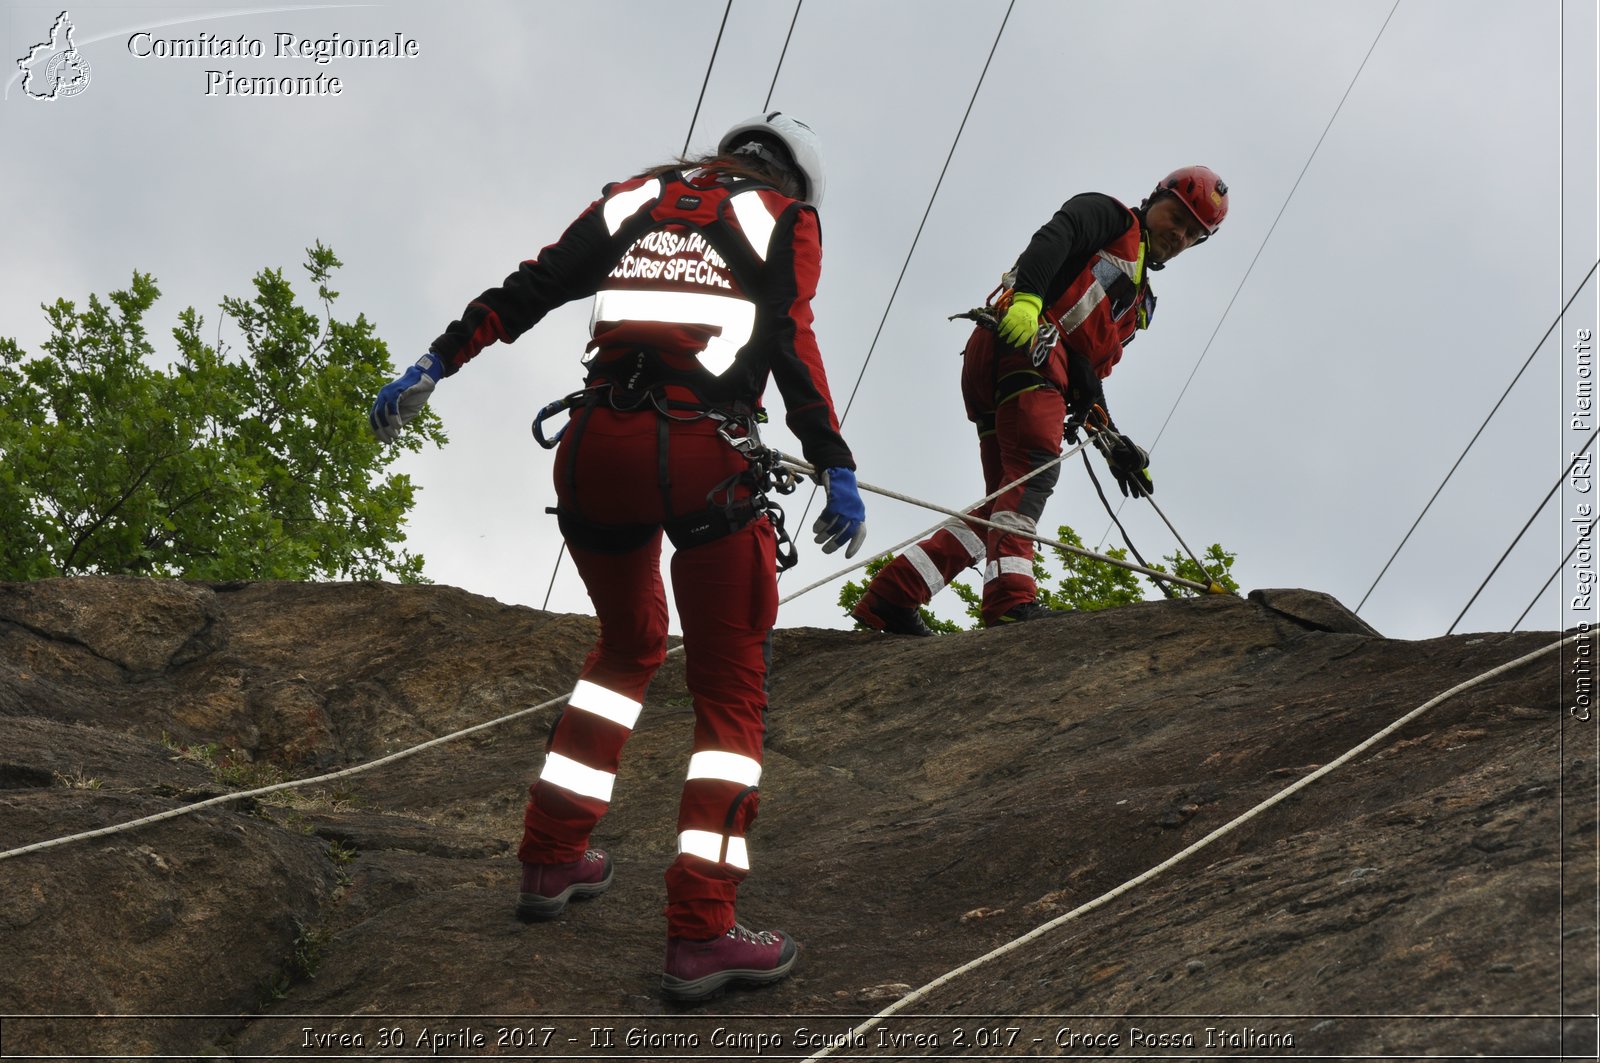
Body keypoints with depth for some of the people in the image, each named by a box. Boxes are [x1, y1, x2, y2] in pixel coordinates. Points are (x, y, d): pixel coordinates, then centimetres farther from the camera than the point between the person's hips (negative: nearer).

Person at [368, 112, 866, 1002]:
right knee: (733, 694, 4)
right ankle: (702, 934, -4)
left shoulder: (634, 198, 22)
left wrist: (434, 365, 19)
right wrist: (836, 470, -8)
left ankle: (553, 858, 28)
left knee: (630, 645, 29)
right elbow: (794, 345, -3)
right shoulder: (787, 218, 12)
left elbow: (528, 289, 16)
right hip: (705, 461, -4)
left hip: (595, 452, 5)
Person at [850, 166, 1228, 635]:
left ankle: (889, 598, -3)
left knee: (1007, 504, 1)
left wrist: (1111, 441, 13)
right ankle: (1012, 598, -43)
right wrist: (1026, 298, -27)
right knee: (1035, 471, -26)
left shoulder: (1140, 302, 35)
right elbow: (1052, 239, -9)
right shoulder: (1108, 215, 13)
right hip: (1023, 344, -9)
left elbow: (1090, 374, 27)